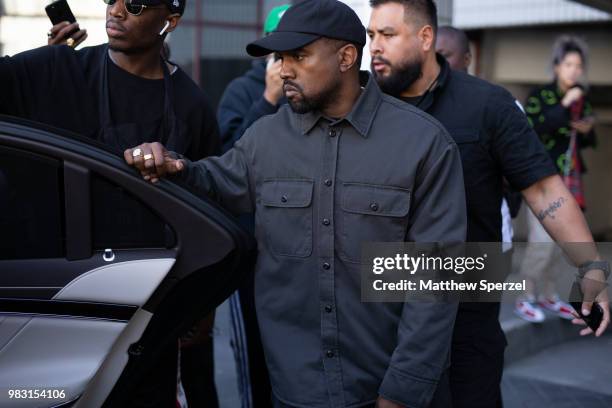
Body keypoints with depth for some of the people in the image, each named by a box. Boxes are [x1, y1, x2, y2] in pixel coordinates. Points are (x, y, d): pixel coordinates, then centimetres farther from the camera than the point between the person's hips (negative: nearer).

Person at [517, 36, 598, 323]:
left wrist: (587, 131, -5)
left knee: (554, 240, 10)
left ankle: (548, 296, 22)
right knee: (542, 240, -10)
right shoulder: (539, 96, -8)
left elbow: (588, 142, 17)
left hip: (570, 178, 6)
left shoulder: (582, 98, 9)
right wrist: (563, 106, -24)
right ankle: (526, 299, 4)